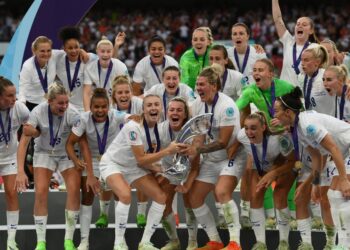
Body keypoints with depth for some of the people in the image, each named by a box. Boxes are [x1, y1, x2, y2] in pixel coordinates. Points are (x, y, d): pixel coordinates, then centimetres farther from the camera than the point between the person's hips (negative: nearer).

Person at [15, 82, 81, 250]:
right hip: (44, 153, 0)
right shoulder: (38, 112, -27)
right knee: (41, 193, -15)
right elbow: (23, 142, -28)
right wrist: (20, 171, -34)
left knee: (74, 190, -17)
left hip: (67, 154, 0)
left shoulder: (72, 114, -28)